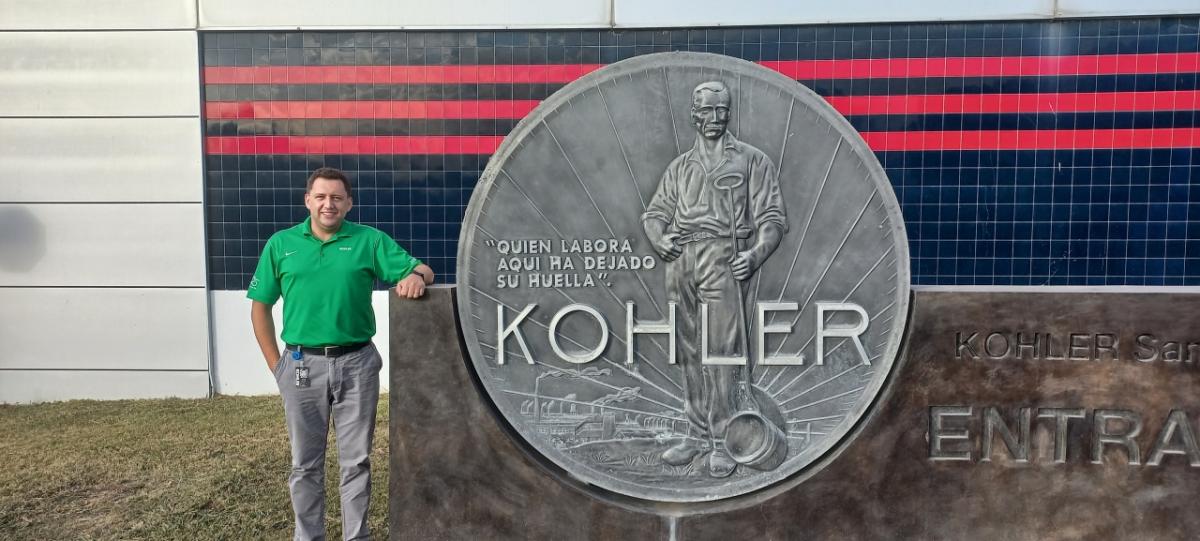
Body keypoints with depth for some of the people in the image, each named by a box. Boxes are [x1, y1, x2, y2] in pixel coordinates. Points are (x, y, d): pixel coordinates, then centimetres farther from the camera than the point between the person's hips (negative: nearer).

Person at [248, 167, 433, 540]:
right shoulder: (281, 244, 4)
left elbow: (422, 270, -2)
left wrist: (416, 277, -27)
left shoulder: (370, 240, 0)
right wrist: (275, 363, 3)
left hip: (357, 363, 0)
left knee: (356, 460, 10)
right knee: (305, 463, 12)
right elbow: (260, 306, 8)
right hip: (302, 365, 1)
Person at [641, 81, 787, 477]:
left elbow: (773, 217, 2)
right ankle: (698, 435, 18)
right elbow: (654, 213, 19)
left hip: (723, 259, -4)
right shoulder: (679, 167, 21)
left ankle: (724, 443, 1)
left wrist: (756, 253, -15)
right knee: (690, 354, 8)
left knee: (721, 352, -8)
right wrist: (658, 239, -3)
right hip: (680, 263, 5)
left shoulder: (751, 160, 8)